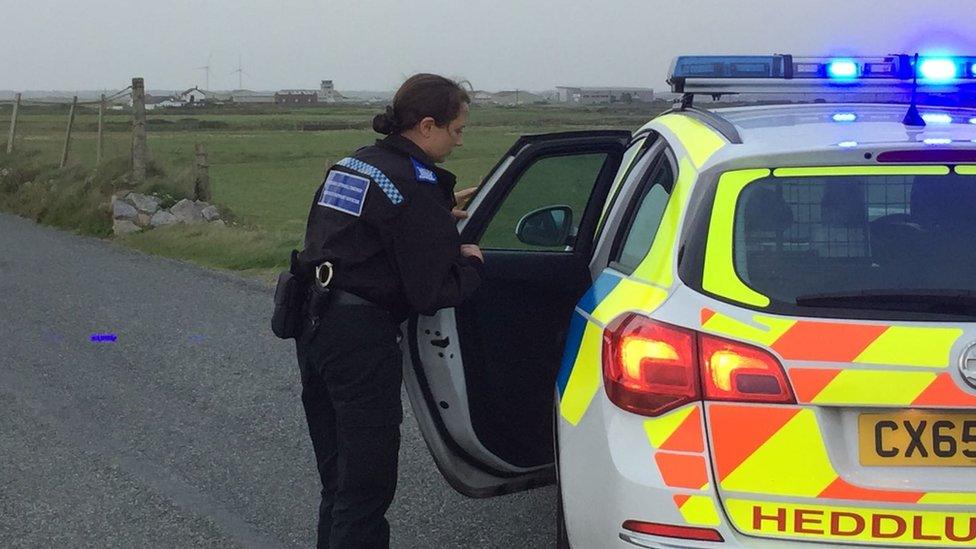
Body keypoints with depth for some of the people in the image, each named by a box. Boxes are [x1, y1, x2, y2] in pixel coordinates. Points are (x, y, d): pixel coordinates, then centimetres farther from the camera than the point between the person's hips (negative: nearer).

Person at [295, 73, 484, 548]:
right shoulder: (416, 187, -15)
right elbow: (431, 293, -17)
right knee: (366, 489, -1)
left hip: (312, 326, 9)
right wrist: (471, 263, 2)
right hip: (361, 337, -9)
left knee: (336, 477, 20)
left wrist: (439, 213, 20)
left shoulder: (348, 165, 12)